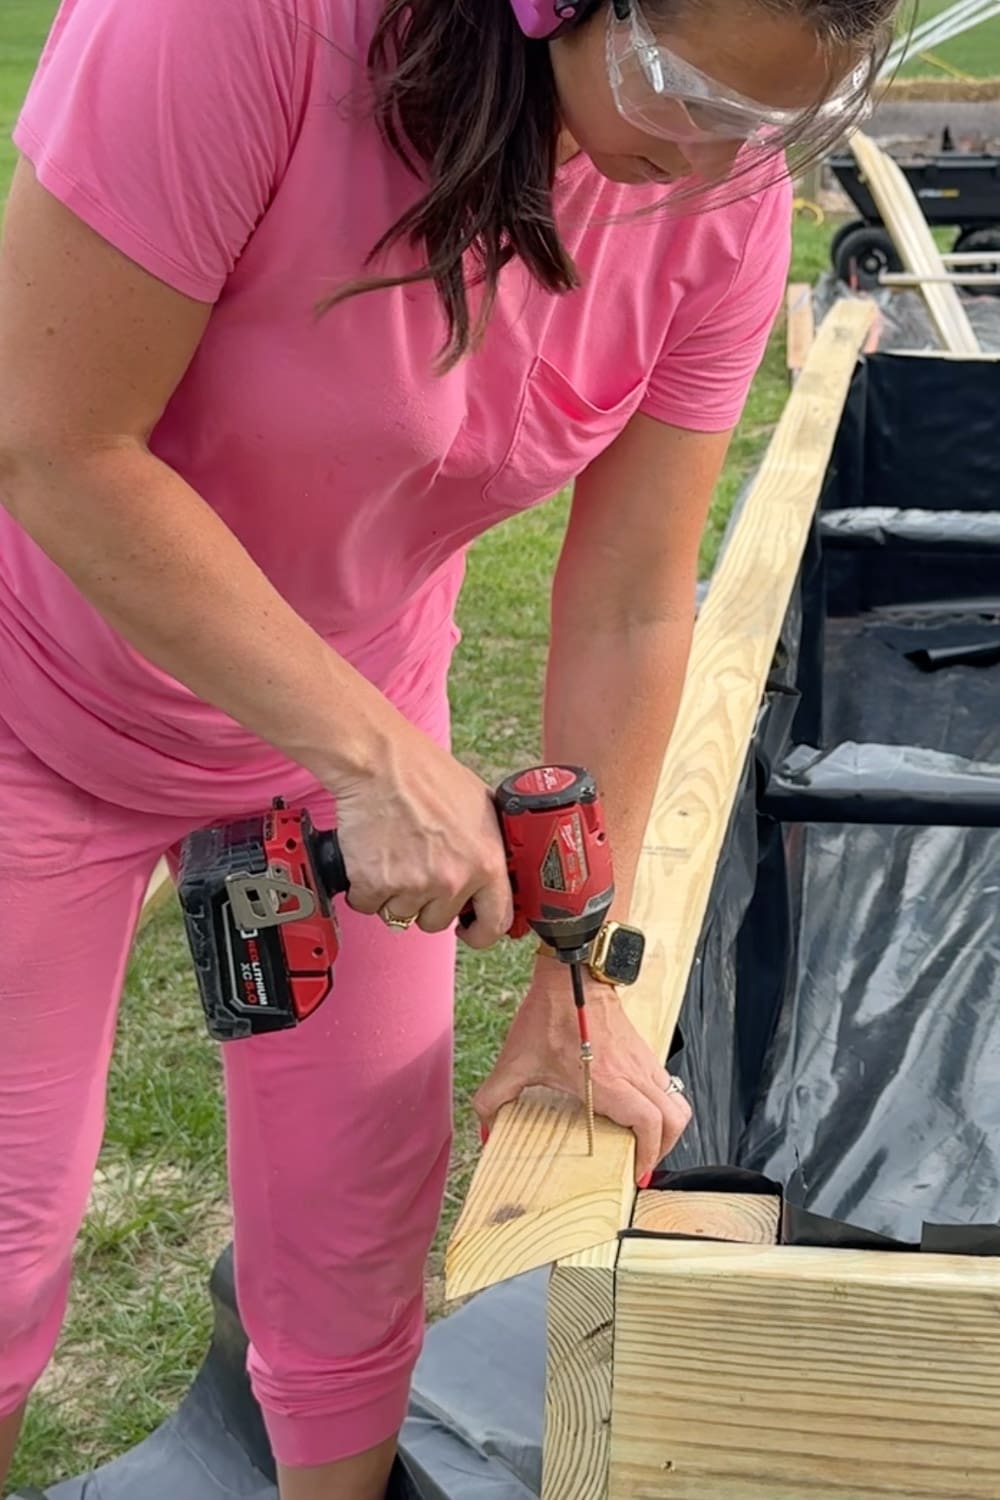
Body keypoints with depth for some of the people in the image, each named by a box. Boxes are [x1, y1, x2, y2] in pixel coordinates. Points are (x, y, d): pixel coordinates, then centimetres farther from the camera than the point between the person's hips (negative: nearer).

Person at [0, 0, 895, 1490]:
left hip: (349, 703, 4)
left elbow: (630, 609, -10)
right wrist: (378, 758, -29)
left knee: (358, 1236, 10)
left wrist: (580, 981, -6)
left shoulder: (725, 201, -17)